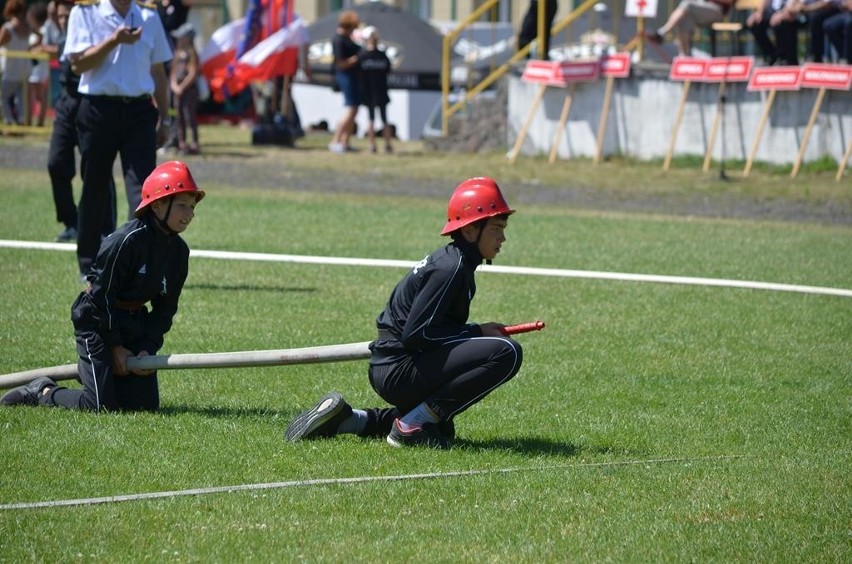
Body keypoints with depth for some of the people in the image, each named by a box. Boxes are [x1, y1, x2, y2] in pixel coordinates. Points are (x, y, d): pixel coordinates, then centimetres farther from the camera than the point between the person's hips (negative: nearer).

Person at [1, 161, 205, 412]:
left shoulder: (179, 250, 0)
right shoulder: (126, 241, -22)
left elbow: (166, 307, 7)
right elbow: (101, 294, -18)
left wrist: (148, 348, -5)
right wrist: (115, 347, -12)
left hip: (134, 323, 7)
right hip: (97, 322, -7)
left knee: (146, 404, 0)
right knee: (101, 405, -15)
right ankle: (44, 392, 11)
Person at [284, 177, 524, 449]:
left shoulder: (453, 261, 13)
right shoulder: (451, 268, -17)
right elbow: (415, 334, -22)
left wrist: (478, 332, 5)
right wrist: (477, 331, -15)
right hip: (400, 370, -11)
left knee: (441, 430, 33)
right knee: (507, 352, -22)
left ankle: (345, 419, 18)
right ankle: (412, 425, -15)